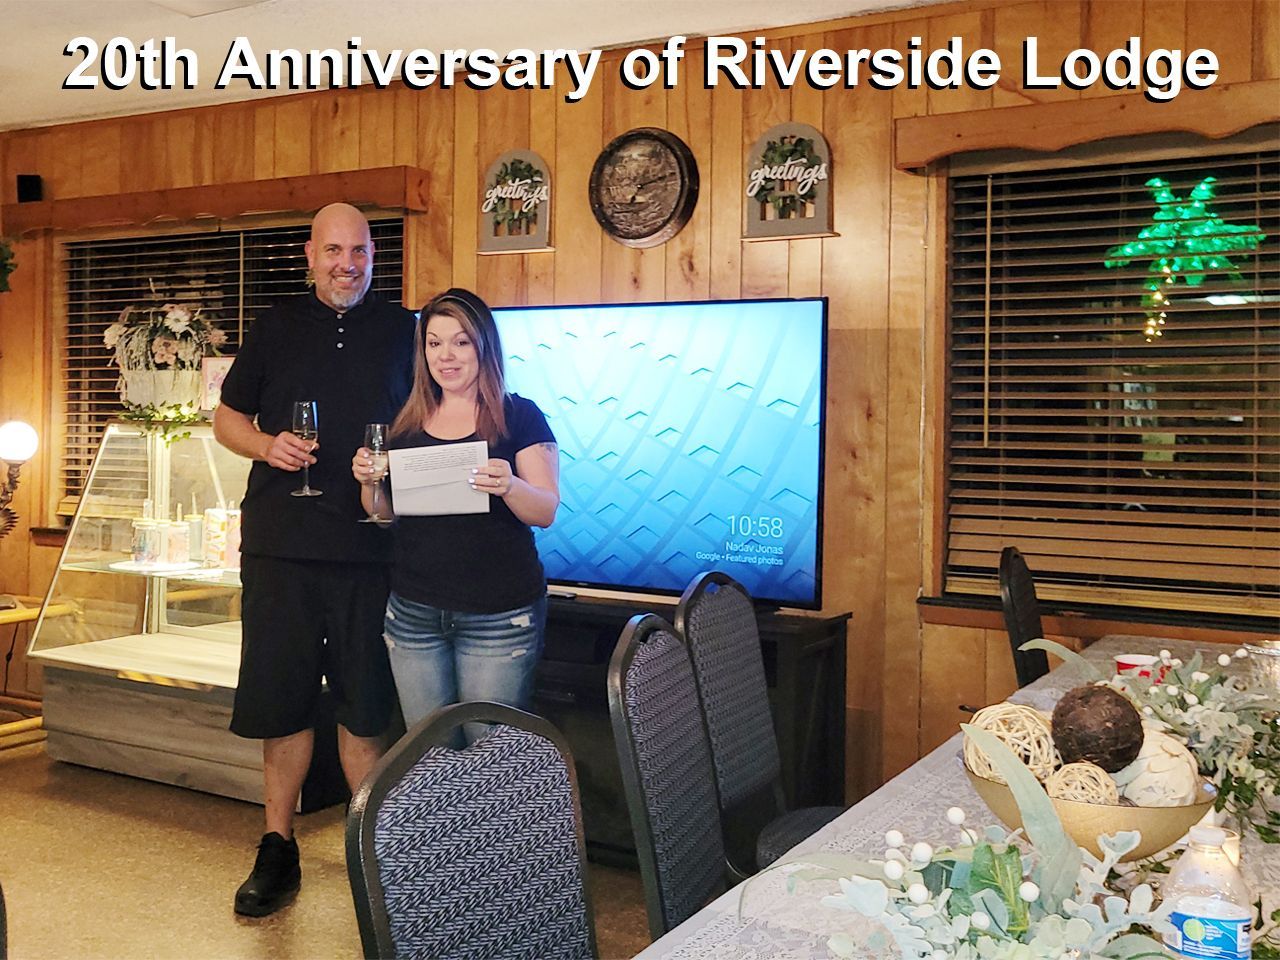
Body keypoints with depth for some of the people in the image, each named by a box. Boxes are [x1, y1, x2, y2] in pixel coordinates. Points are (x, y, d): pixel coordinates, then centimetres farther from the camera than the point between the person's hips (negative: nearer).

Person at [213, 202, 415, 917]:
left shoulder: (403, 330, 7)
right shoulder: (276, 329, 10)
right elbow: (228, 418, 15)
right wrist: (266, 445, -6)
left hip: (370, 545, -1)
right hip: (280, 544, 1)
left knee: (365, 704, 6)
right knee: (281, 696, 5)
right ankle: (278, 849, 18)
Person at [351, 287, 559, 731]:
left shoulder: (520, 416, -2)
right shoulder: (407, 421, 10)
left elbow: (546, 511, -8)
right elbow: (385, 511, 15)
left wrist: (508, 486, -28)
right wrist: (369, 481, -6)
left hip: (499, 616, -4)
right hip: (413, 611, 4)